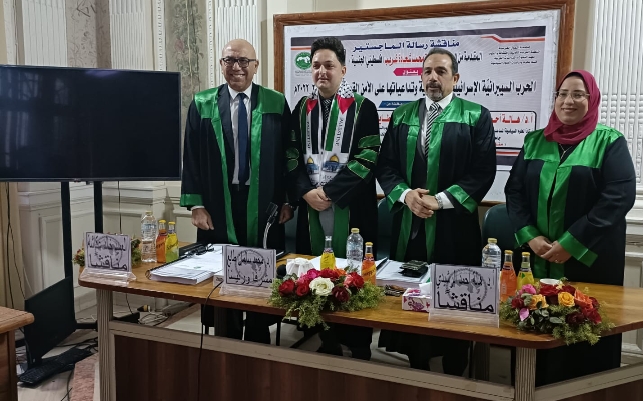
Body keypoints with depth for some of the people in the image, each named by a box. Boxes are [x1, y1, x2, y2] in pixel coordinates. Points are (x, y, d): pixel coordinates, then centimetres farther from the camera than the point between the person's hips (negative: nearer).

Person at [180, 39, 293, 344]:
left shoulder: (276, 103, 2)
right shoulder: (202, 104, 3)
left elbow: (286, 155, 4)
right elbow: (191, 158, 2)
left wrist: (287, 201, 0)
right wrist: (196, 204, -4)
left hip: (264, 205, 0)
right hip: (219, 206, 0)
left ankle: (259, 342, 24)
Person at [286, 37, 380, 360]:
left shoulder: (363, 107, -1)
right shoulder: (302, 109, 11)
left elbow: (368, 158, -8)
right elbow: (292, 155, 9)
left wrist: (330, 192, -14)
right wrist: (306, 191, -8)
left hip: (351, 207, -4)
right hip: (311, 206, 4)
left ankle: (359, 345, 17)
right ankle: (328, 341, 24)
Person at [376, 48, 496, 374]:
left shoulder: (476, 116, 0)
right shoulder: (402, 115, 11)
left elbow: (483, 171, -8)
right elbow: (385, 165, 7)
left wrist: (440, 200, -15)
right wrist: (405, 194, -11)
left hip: (454, 226, -3)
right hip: (408, 225, 3)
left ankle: (454, 375, 24)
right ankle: (417, 368, 28)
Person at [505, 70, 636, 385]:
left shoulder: (609, 142, -2)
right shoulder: (535, 141, 9)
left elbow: (619, 196, -12)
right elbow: (514, 190, 7)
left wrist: (572, 244, -17)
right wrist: (530, 236, -8)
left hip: (590, 262, -3)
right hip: (539, 261, 3)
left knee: (587, 345, 5)